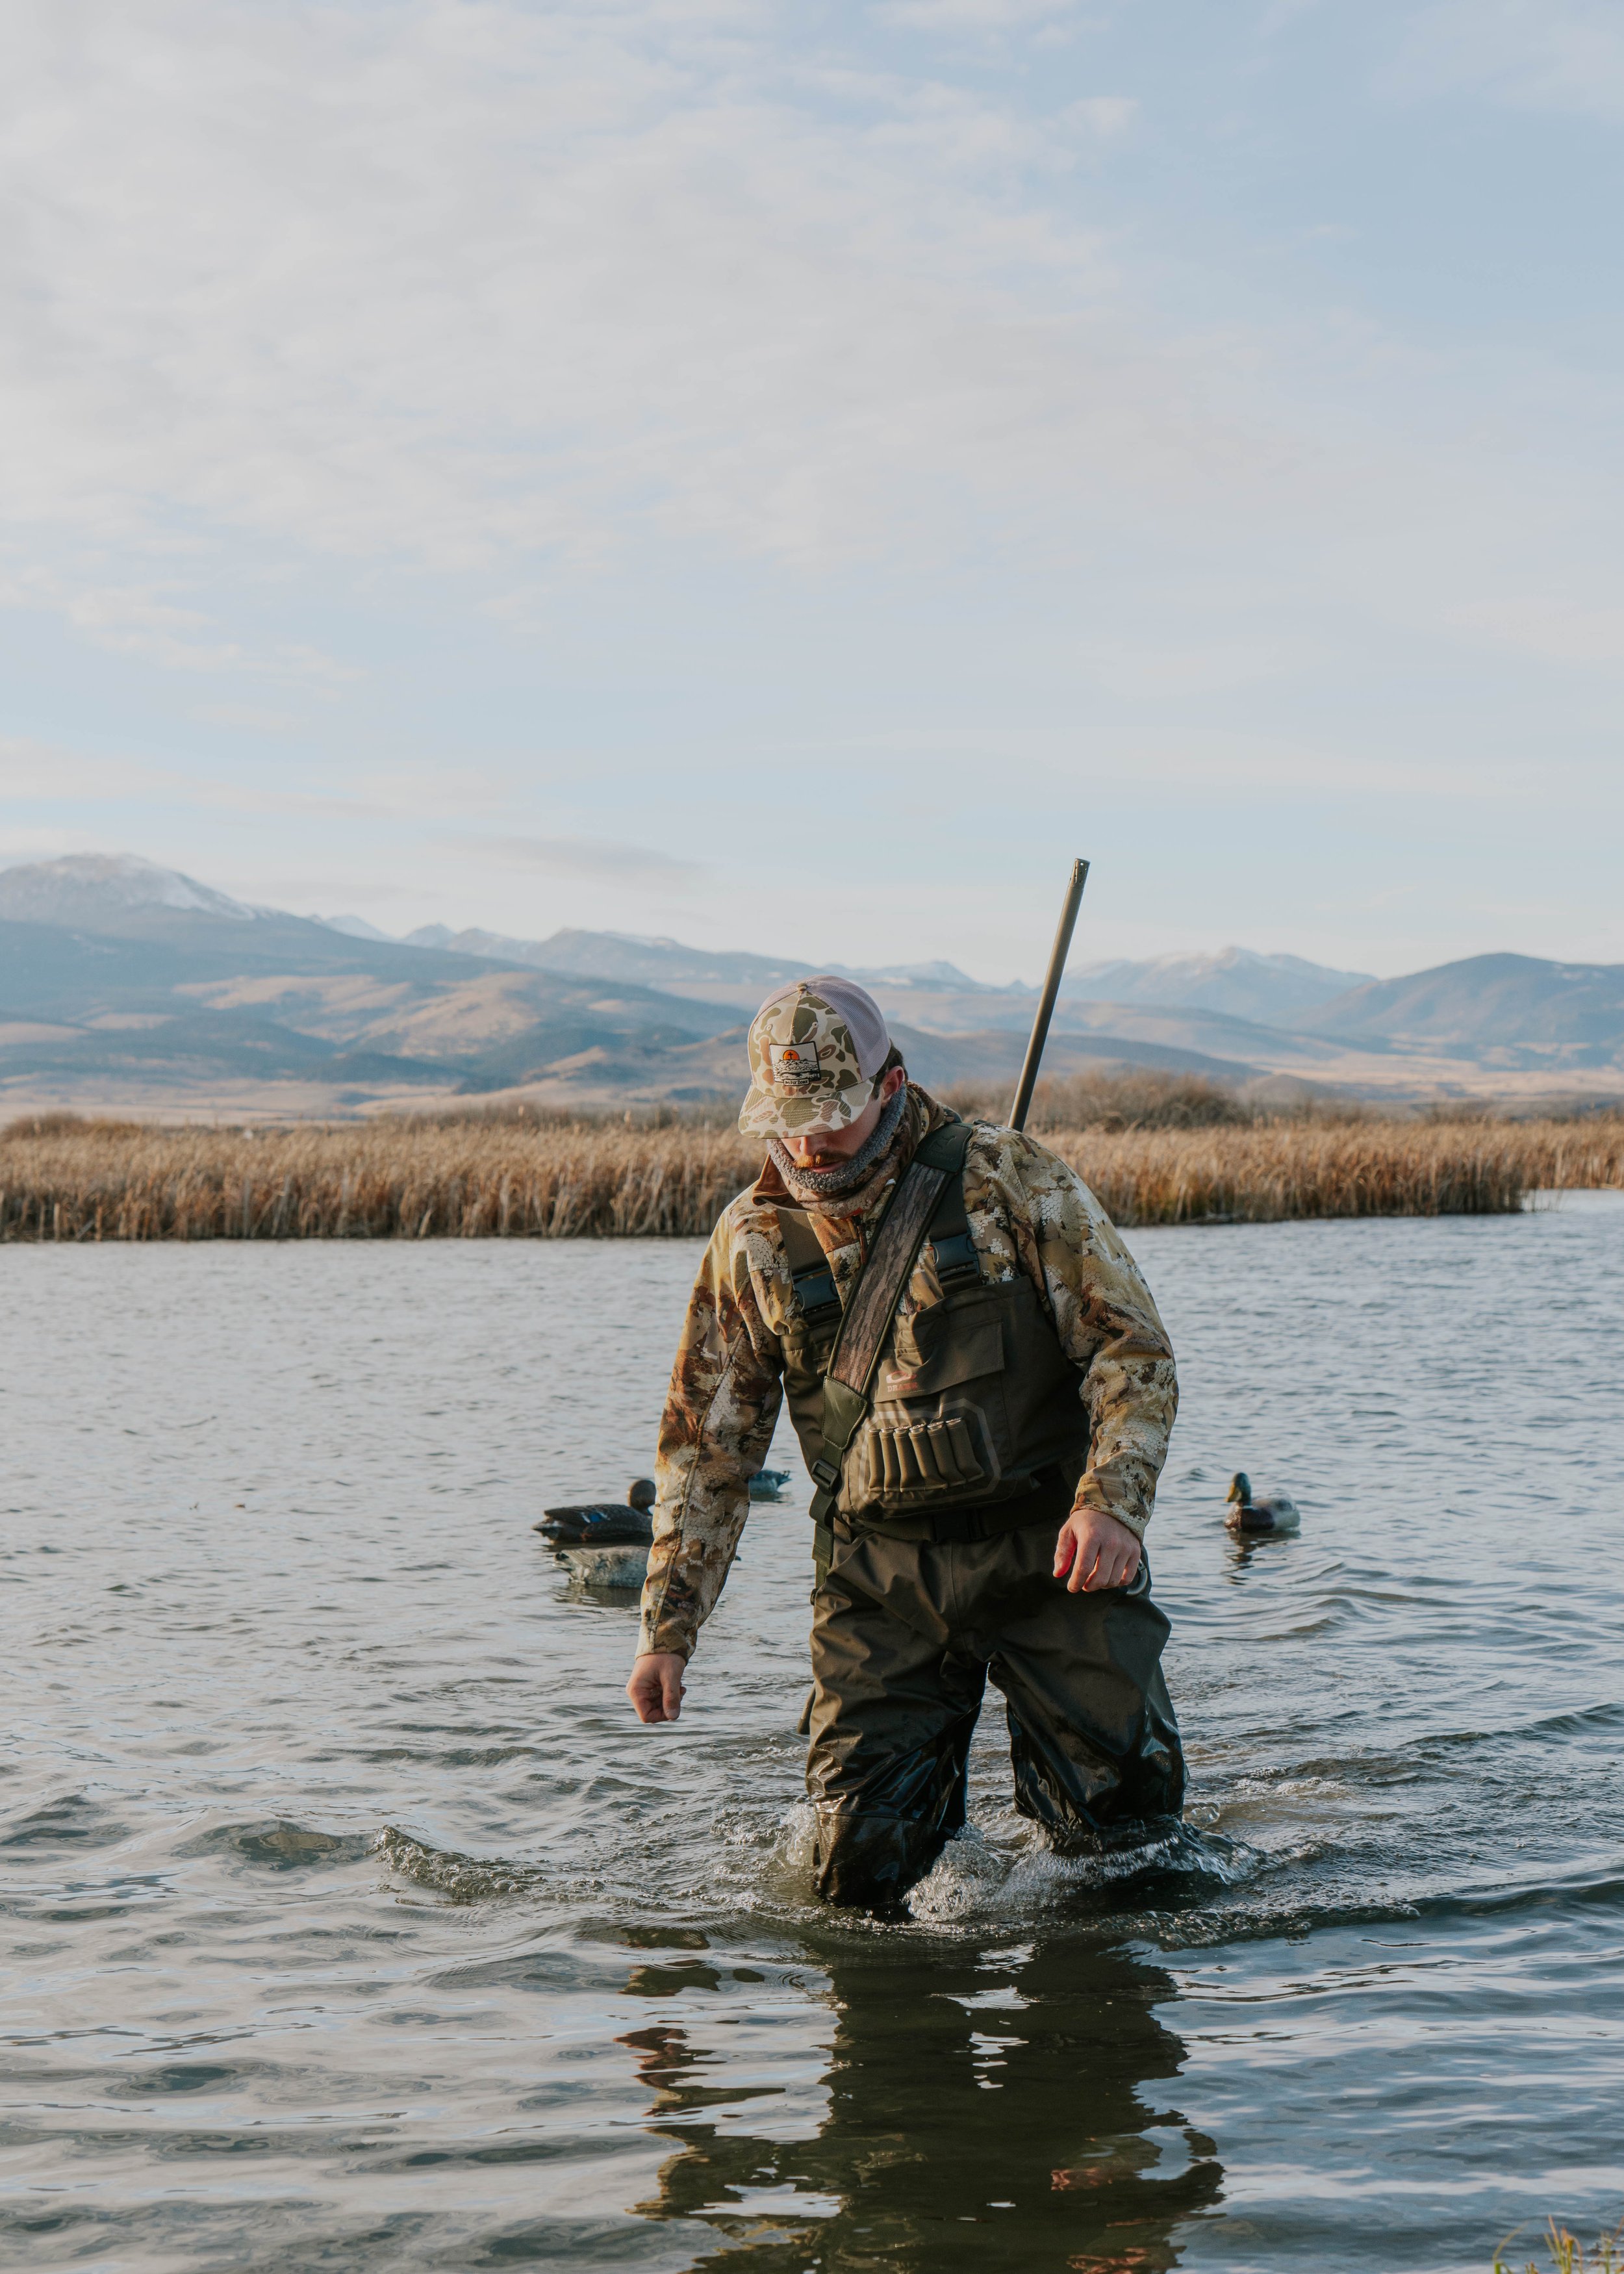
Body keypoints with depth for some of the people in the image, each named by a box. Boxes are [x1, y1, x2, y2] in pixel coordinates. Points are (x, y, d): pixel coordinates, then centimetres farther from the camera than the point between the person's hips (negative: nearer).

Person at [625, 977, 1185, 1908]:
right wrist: (668, 1627, 8)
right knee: (863, 1864, -7)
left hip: (1046, 1548, -2)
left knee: (1121, 1814, -8)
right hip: (881, 1575, 2)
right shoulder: (754, 1239, 4)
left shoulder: (1008, 1177, -4)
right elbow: (708, 1444, 12)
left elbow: (1133, 1347, -3)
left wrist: (1111, 1503, -18)